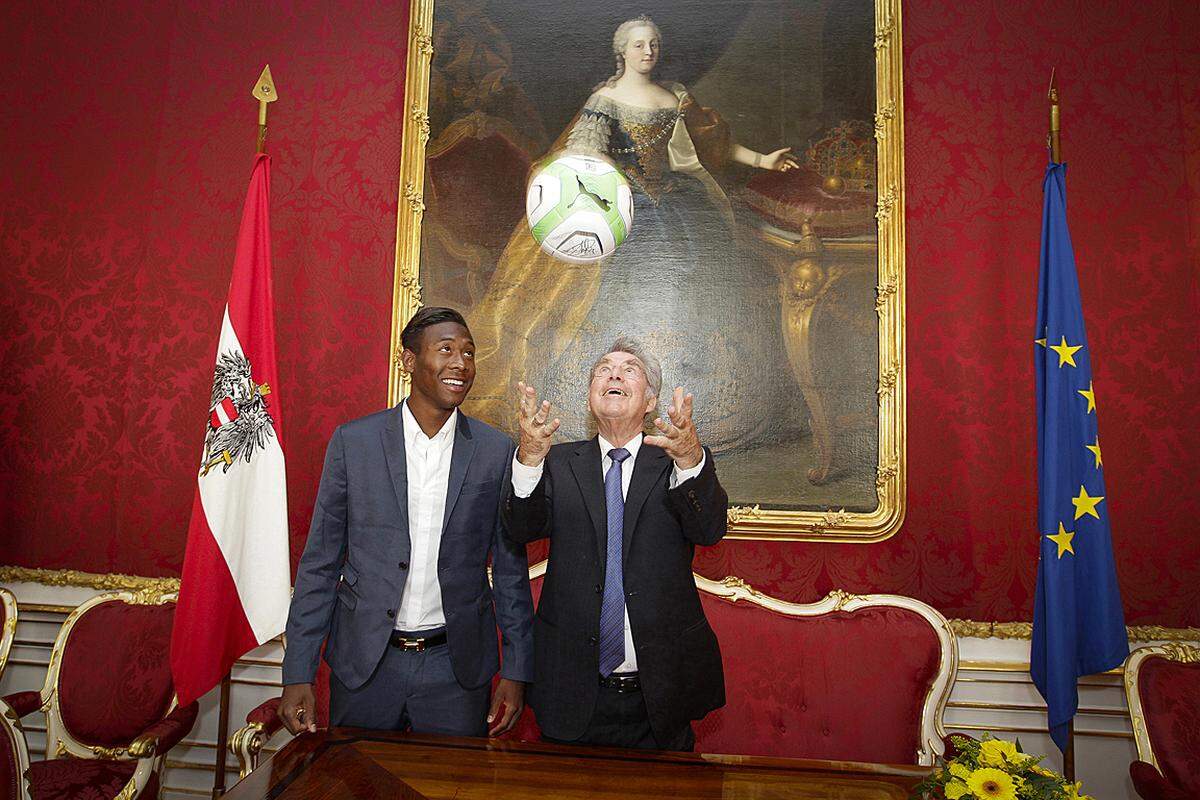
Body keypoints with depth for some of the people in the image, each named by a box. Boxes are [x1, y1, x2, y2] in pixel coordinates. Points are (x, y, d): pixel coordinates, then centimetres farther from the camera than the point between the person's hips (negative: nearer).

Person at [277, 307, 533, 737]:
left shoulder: (496, 452, -3)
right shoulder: (353, 442, -3)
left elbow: (511, 570, 2)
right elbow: (320, 563, 0)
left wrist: (516, 671, 1)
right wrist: (298, 674, -3)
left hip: (457, 667, 0)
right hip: (363, 666, 0)